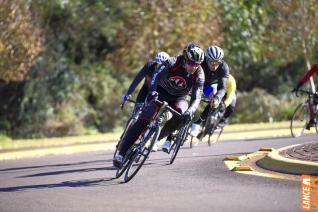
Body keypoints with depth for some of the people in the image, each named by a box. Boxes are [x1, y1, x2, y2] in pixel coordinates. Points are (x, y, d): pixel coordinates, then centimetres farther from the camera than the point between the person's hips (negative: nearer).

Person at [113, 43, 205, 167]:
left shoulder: (199, 75, -23)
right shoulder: (172, 64, -25)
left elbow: (197, 98, -29)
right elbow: (156, 76, -36)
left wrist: (190, 111, -50)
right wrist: (152, 91, -56)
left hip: (178, 97, 2)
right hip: (162, 92, -1)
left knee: (181, 114, -33)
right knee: (144, 119, -21)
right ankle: (122, 153, -20)